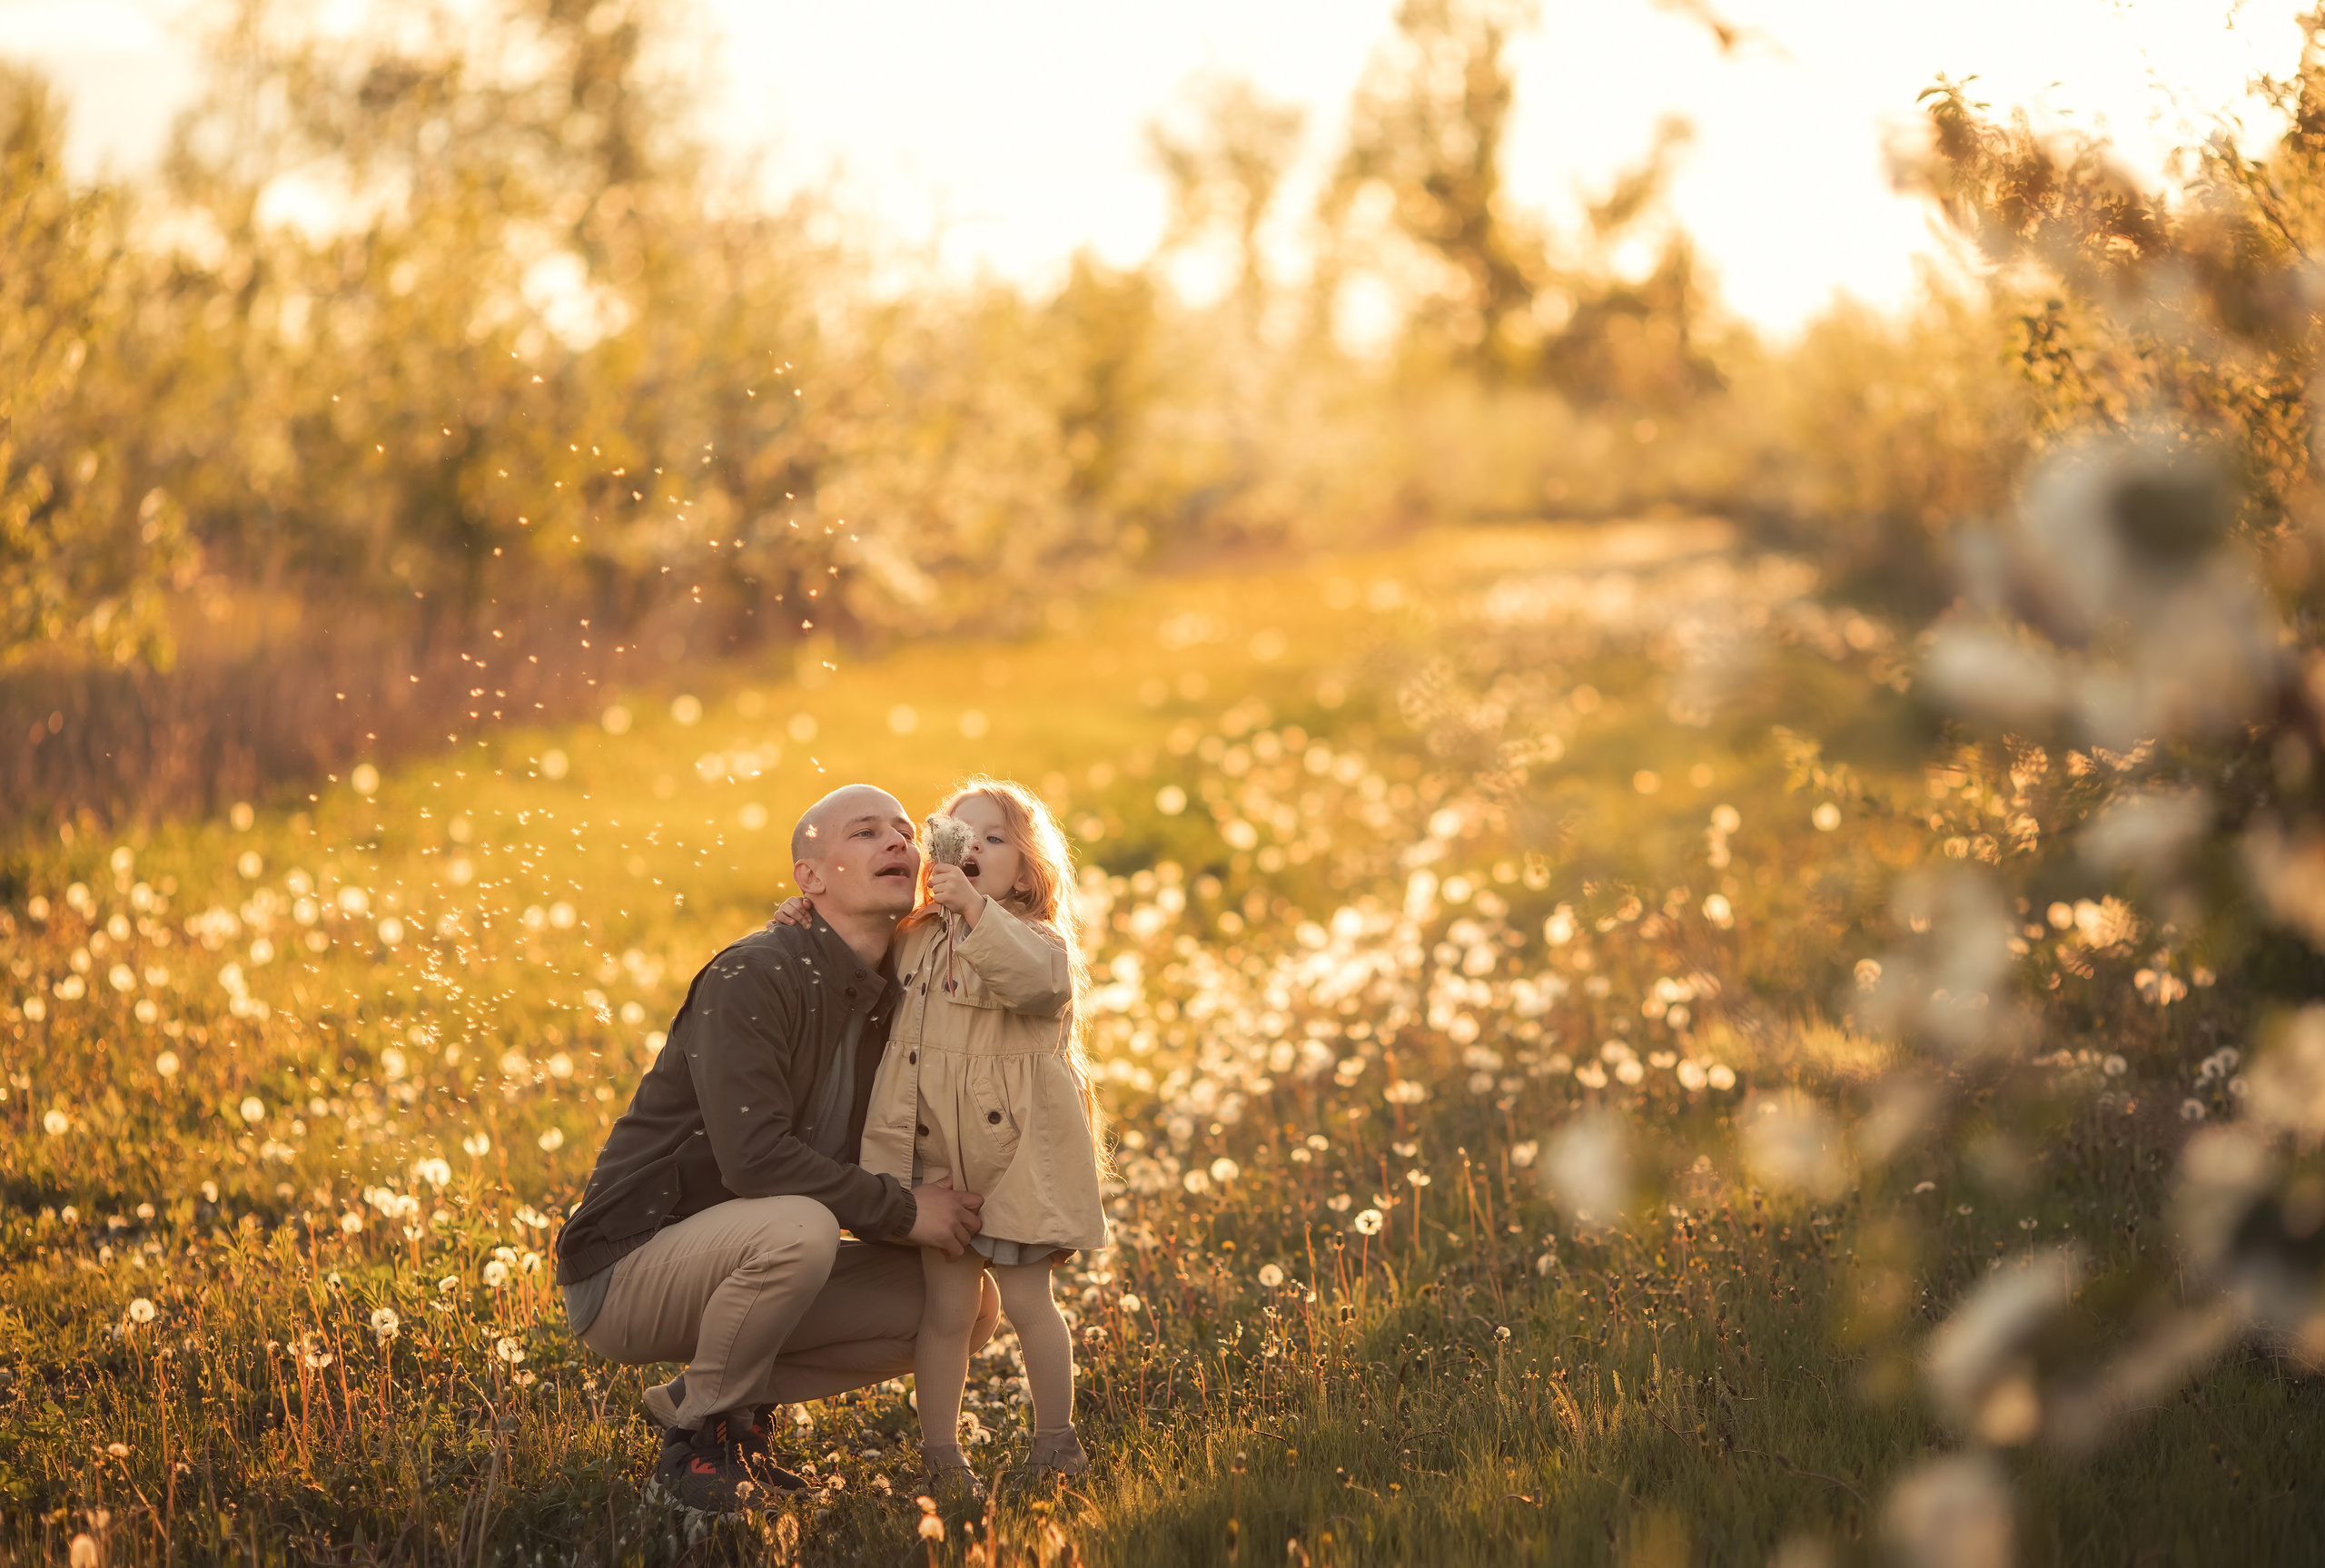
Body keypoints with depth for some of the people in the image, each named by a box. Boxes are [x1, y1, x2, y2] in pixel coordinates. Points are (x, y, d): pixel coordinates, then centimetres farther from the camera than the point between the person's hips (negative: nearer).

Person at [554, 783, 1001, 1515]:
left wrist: (956, 1247, -3)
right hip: (624, 1269, -8)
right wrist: (904, 1210, -22)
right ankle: (702, 1440, -12)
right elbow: (754, 1156, -29)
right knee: (799, 1227, -36)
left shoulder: (886, 1003, 8)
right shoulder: (752, 979, -18)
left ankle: (701, 1394, 6)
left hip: (726, 1259, 8)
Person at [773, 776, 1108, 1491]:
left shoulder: (1036, 938, -3)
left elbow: (1039, 980, -28)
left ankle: (1056, 1440, 18)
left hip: (1018, 1155, -4)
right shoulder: (914, 942, 13)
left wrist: (975, 908, -33)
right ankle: (939, 1453, 12)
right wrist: (813, 919, 13)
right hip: (937, 1158, 4)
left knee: (1026, 1298, 2)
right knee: (946, 1306, 3)